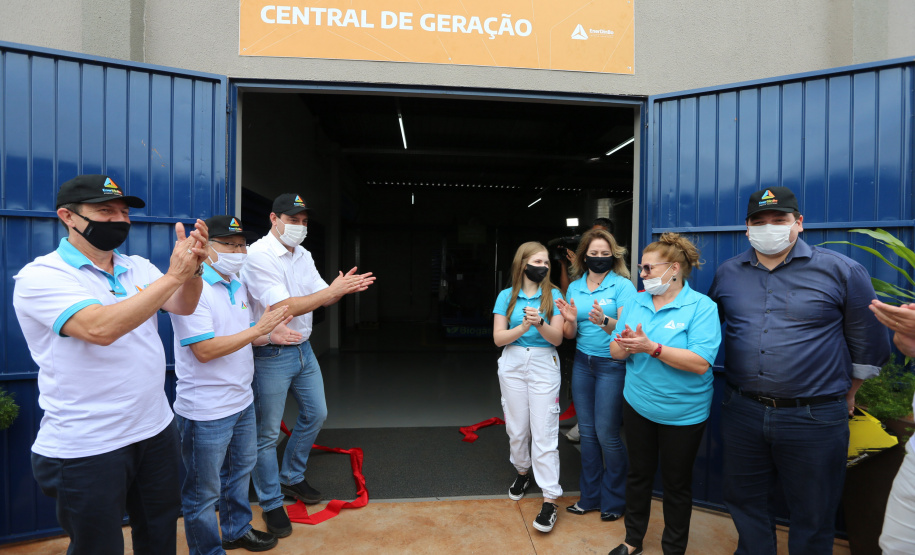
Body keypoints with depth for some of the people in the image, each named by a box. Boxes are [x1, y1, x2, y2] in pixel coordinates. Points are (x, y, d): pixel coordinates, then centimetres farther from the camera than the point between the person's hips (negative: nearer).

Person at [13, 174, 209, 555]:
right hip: (86, 451, -5)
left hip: (156, 432, 6)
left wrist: (192, 269, -26)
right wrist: (173, 275, -31)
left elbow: (184, 306, -7)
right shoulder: (40, 276, -14)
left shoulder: (139, 268, 5)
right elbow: (100, 328, -29)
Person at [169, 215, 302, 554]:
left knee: (240, 469, 25)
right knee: (204, 491, 10)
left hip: (242, 401, 9)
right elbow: (205, 350, -26)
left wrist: (270, 336, -1)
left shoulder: (238, 287, 8)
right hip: (207, 410, -9)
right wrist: (258, 329, -26)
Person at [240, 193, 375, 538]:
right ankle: (271, 503, 26)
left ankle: (291, 478, 40)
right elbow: (282, 308, -25)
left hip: (303, 350, 8)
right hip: (271, 355, -8)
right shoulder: (258, 256, -18)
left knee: (315, 413, 18)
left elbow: (324, 297, 5)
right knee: (267, 433, 6)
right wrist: (333, 290, -26)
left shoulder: (303, 256, 7)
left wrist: (346, 287, -17)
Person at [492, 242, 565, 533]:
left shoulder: (553, 295, -3)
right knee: (516, 428, 13)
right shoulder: (506, 296, 0)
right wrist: (523, 327, -21)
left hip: (544, 366, -2)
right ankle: (523, 471, 40)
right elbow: (498, 338, -5)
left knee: (544, 433, -3)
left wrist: (540, 324, -26)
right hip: (512, 365, 2)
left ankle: (550, 500, 6)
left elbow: (557, 338, -6)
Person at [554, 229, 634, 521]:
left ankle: (614, 500, 24)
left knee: (606, 433, 1)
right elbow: (570, 335, 8)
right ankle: (590, 495, 30)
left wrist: (604, 321, -35)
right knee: (587, 432, 13)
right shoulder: (574, 287, 6)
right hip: (582, 364, 5)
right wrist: (570, 320, -14)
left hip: (612, 365, -5)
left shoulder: (623, 285, -7)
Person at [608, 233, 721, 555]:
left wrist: (651, 347, -30)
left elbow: (700, 362, -25)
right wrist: (627, 345, -22)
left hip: (683, 412, -4)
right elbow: (615, 351, 0)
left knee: (676, 483, 14)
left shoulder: (702, 307, -14)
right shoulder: (636, 302, 0)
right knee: (638, 474, 19)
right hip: (638, 404, 4)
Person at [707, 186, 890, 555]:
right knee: (744, 502, 18)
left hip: (814, 417, -3)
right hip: (742, 411, 3)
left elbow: (867, 343, 3)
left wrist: (847, 393, 10)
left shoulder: (842, 271, -5)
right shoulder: (727, 273, 3)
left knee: (813, 518, 14)